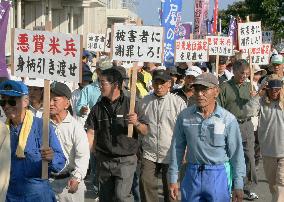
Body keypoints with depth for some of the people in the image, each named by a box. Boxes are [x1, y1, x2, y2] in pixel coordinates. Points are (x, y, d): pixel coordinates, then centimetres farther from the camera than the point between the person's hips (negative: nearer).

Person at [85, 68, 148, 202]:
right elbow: (91, 133, 2)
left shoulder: (130, 104, -3)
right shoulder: (98, 107, 6)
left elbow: (145, 131, -1)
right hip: (103, 160, 4)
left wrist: (136, 123, -21)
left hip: (125, 160, -4)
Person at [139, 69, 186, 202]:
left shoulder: (178, 102, -3)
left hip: (171, 155, -2)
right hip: (149, 154, 2)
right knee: (146, 183, -7)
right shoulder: (145, 101, 7)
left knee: (170, 187, 7)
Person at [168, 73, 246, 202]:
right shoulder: (184, 116, 1)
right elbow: (177, 148, 6)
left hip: (218, 176, -2)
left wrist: (238, 186, -3)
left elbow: (237, 153, -2)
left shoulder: (228, 119, -6)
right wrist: (173, 179, 5)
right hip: (192, 175, 2)